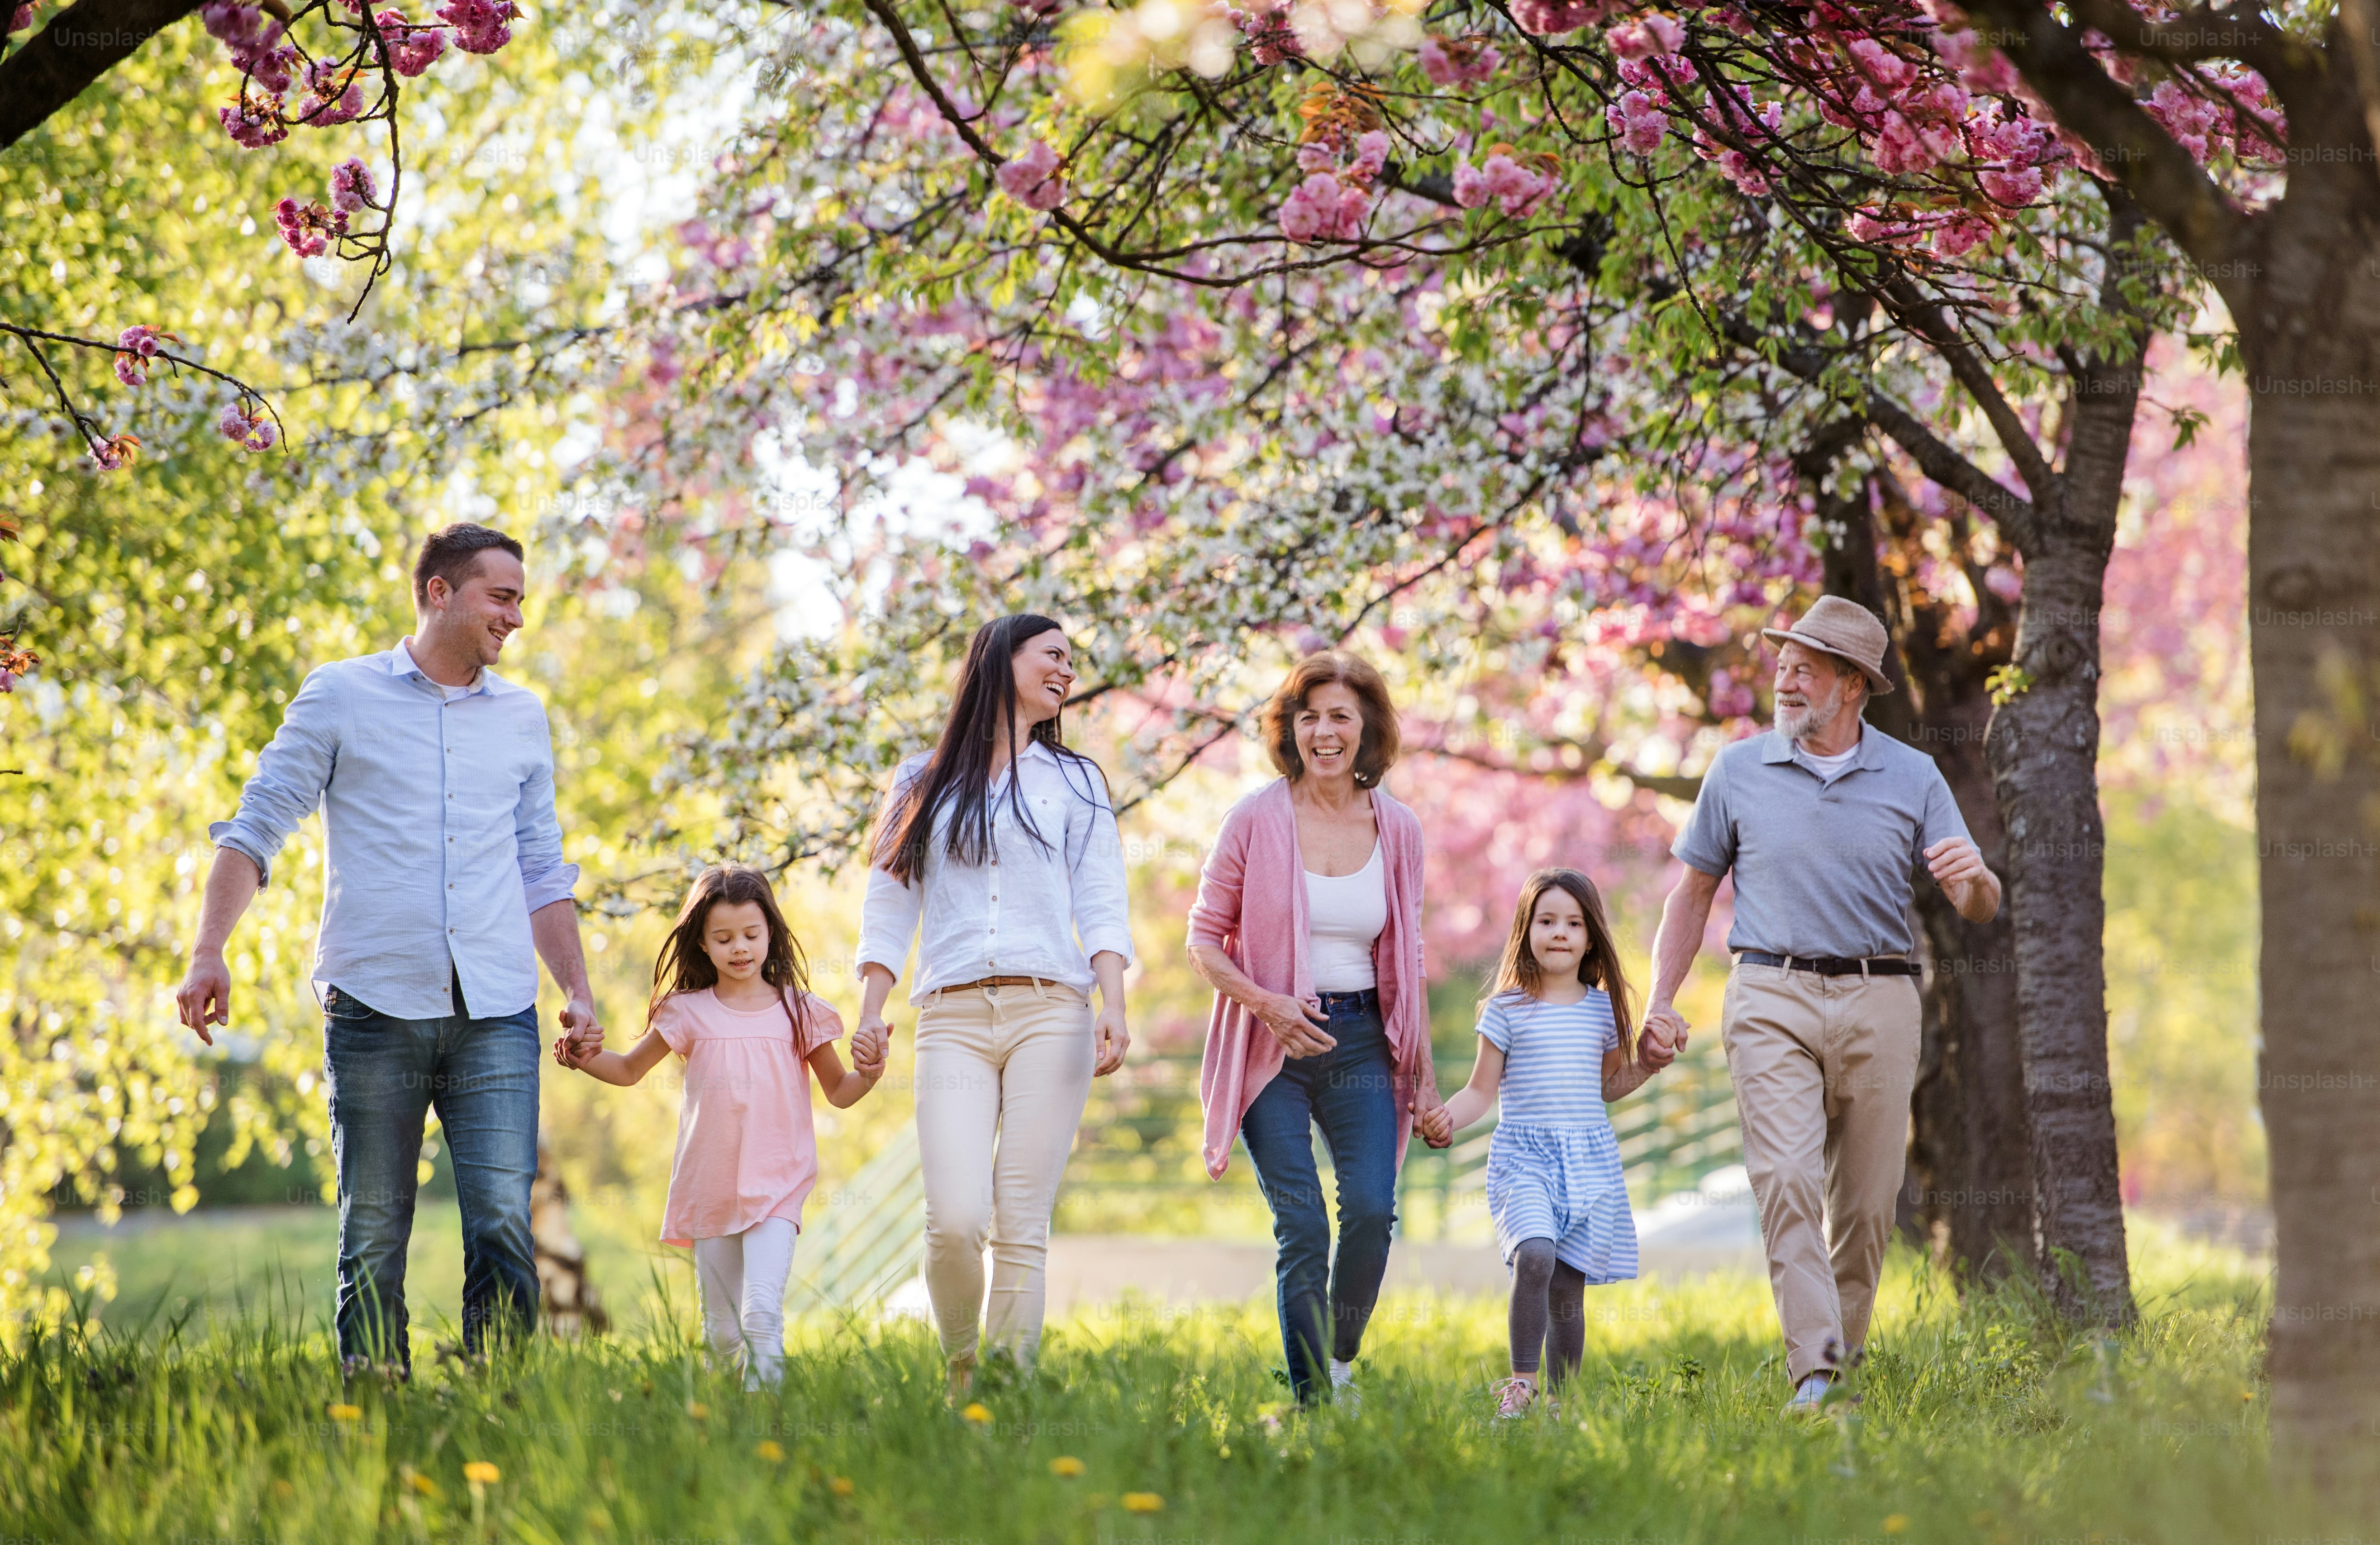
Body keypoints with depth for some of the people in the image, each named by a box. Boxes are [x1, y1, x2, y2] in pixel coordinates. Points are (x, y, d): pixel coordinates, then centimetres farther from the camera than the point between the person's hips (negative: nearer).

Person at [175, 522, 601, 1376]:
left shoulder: (522, 716, 16)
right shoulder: (341, 695, 6)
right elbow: (257, 826, 3)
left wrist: (578, 989, 13)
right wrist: (207, 954, -9)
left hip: (495, 1015, 2)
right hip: (375, 1008, -2)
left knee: (504, 1227, -9)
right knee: (373, 1238, 1)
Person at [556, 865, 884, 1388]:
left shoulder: (798, 1011, 2)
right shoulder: (688, 1014, 4)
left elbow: (838, 1093, 11)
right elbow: (631, 1069, 18)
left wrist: (866, 1075, -10)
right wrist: (586, 1059, -1)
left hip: (776, 1187, -2)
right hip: (709, 1188, 2)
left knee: (763, 1313, -21)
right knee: (723, 1333, 7)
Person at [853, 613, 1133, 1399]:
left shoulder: (1074, 782, 16)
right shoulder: (924, 783, 16)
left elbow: (1101, 908, 8)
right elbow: (889, 906, 15)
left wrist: (1113, 1005, -7)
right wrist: (870, 1009, 3)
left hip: (1050, 1012, 0)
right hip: (953, 1018, 0)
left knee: (1022, 1227, -6)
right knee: (955, 1221, -15)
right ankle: (960, 1371, 7)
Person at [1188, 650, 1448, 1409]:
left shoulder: (1398, 830, 5)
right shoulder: (1257, 820, -4)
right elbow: (1205, 937, 1)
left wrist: (1422, 1069, 14)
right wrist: (1266, 1003, -16)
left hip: (1361, 1042, 2)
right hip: (1275, 1047, -2)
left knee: (1372, 1210, -14)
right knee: (1301, 1228, -9)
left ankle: (1342, 1360, 10)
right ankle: (1313, 1400, -1)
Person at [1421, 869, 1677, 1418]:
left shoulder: (1603, 1008, 10)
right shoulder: (1507, 1009, 0)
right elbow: (1483, 1089, 2)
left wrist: (1644, 1066, 6)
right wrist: (1449, 1117, -15)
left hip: (1590, 1159, 3)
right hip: (1524, 1156, -3)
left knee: (1569, 1286, 3)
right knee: (1535, 1256, -27)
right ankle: (1522, 1381, -16)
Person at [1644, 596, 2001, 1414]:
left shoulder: (1912, 778, 8)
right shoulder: (1738, 770, 8)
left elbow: (1978, 908, 7)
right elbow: (1693, 892, 16)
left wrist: (1974, 877, -18)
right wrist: (1660, 1000, 6)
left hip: (1878, 1005, 1)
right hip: (1772, 1000, -1)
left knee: (1867, 1204, 3)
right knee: (1787, 1180, -17)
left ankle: (1846, 1356, 21)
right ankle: (1813, 1371, -21)